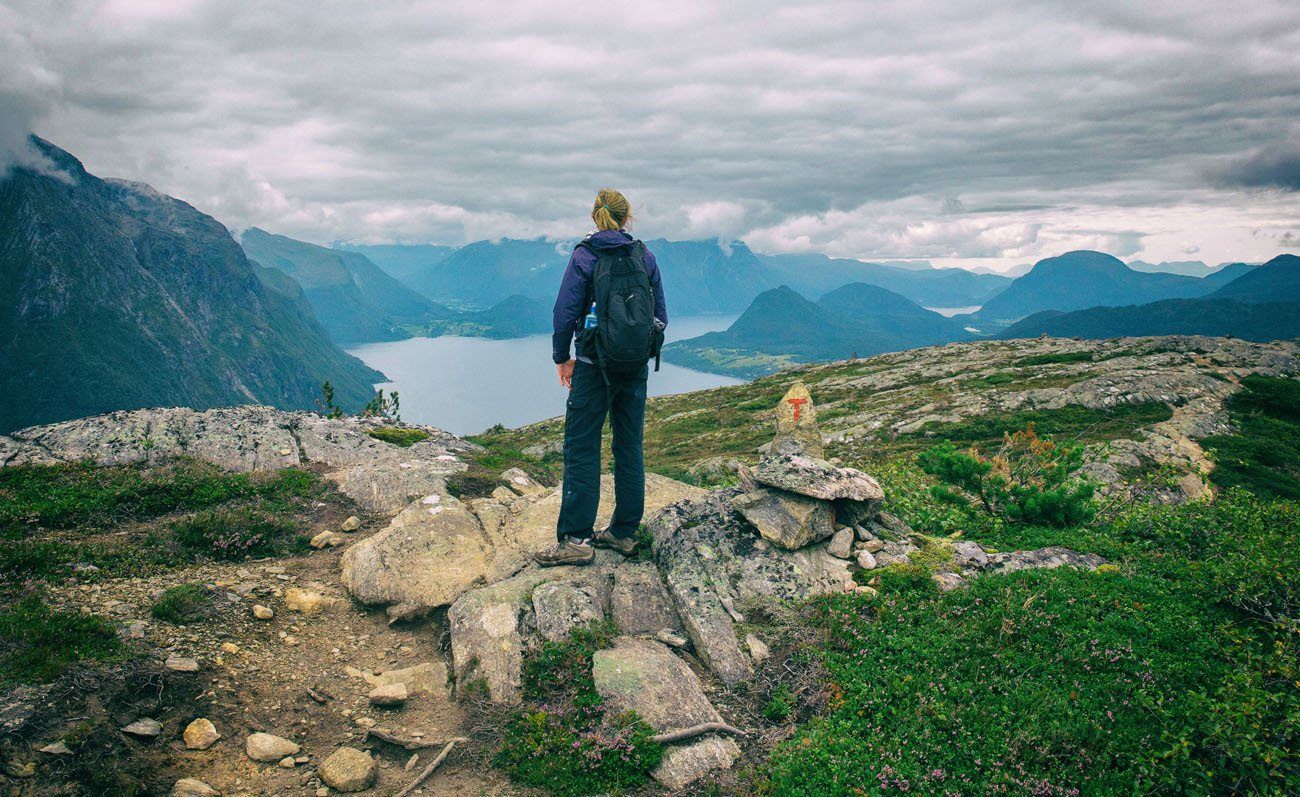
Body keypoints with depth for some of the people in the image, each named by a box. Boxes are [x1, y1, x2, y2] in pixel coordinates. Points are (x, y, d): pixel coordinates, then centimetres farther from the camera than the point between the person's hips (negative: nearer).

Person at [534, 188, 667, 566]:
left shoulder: (585, 255, -6)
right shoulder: (645, 256, 4)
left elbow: (565, 311, -8)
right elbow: (661, 315, 7)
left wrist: (561, 357, 4)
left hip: (595, 364, -4)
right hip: (637, 365, 4)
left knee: (581, 447, -1)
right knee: (629, 446, 11)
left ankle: (576, 538, -3)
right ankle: (624, 532, 17)